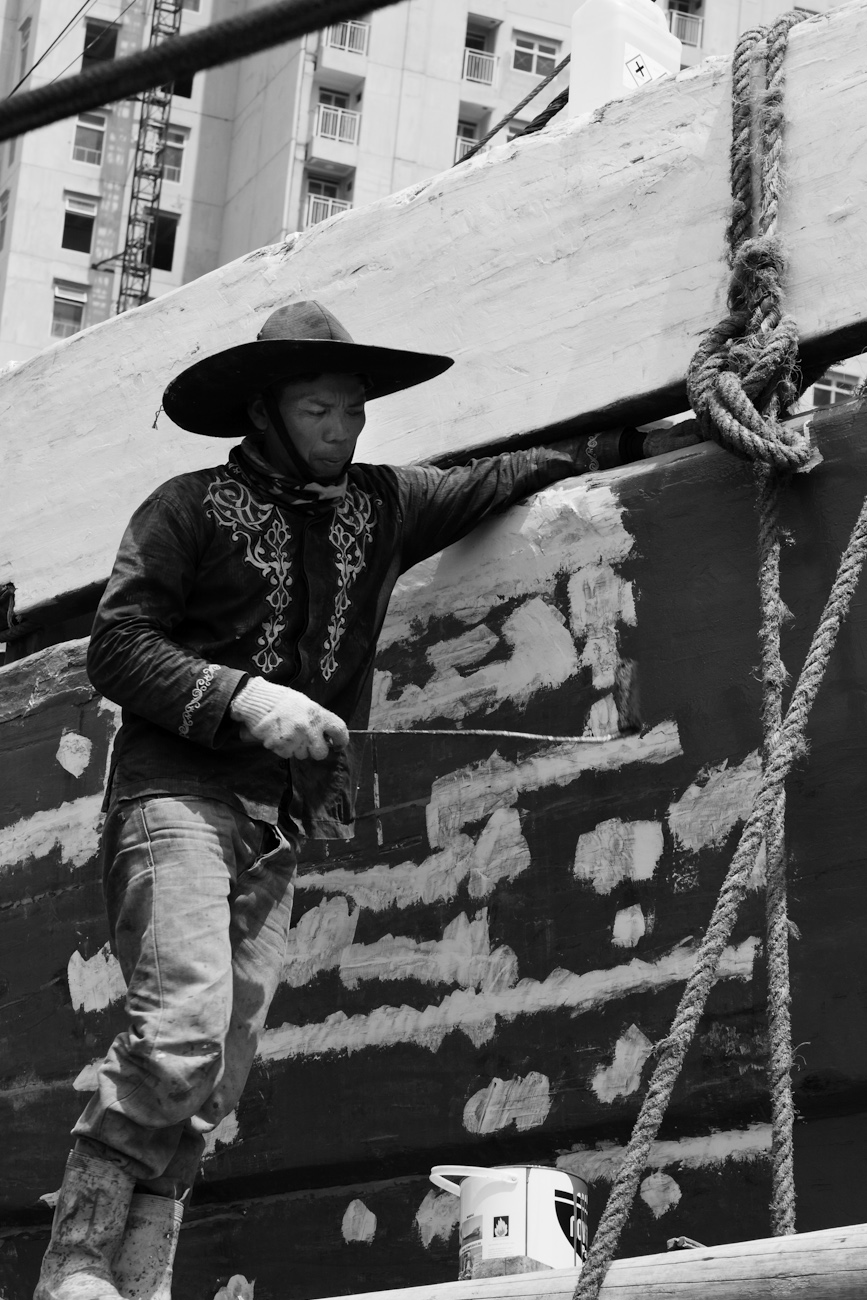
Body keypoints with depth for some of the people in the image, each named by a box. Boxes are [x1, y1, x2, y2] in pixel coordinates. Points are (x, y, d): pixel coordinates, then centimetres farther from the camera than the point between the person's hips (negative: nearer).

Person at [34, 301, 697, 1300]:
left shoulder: (383, 506, 17)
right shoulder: (193, 506, 2)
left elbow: (502, 478, 31)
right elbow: (116, 648, -5)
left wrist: (623, 437, 34)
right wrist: (246, 698, -16)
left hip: (278, 825, 6)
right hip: (178, 795, -6)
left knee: (213, 1080, -1)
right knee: (179, 1030, -22)